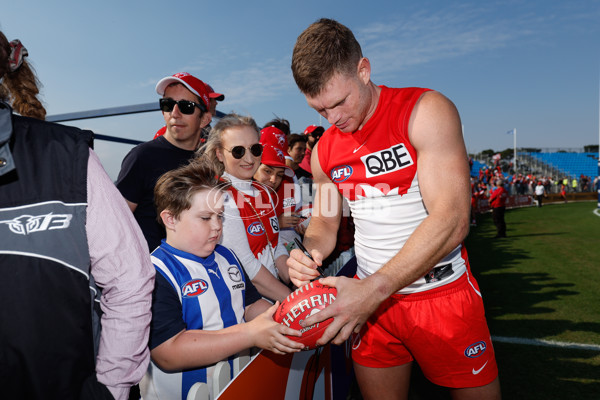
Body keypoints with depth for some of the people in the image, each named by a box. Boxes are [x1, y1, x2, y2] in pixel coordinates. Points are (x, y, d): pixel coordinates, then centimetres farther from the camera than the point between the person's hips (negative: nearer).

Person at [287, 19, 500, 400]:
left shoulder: (425, 111, -14)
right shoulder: (324, 150, 3)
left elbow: (451, 220, -23)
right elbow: (324, 222, 11)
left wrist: (373, 289, -30)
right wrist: (309, 254, -13)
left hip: (442, 294, -3)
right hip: (370, 297, 4)